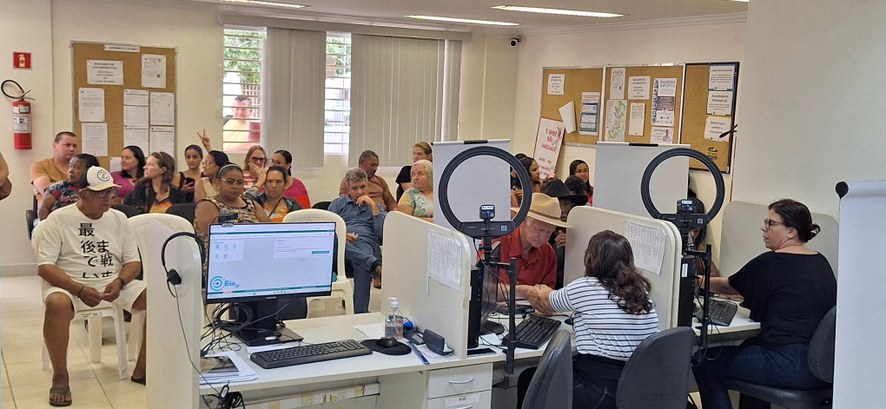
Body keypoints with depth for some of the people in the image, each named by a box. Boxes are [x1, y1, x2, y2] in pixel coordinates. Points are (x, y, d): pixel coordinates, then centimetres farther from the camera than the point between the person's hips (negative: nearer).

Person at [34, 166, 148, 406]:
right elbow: (45, 267, -10)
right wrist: (80, 290, -24)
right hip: (69, 284, -4)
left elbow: (134, 262, 9)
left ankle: (142, 370, -8)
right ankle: (60, 377, -20)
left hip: (114, 283, 4)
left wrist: (119, 282, -14)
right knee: (57, 304, -39)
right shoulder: (58, 219, -4)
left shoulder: (119, 219, 8)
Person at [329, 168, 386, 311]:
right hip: (342, 244, 0)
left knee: (363, 265, -39)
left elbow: (382, 233, 11)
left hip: (365, 243, 0)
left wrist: (373, 206, 7)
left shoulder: (377, 207, 29)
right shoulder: (338, 204, 28)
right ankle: (376, 265, -49)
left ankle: (361, 312, -45)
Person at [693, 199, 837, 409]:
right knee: (749, 346, 31)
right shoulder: (821, 262, 11)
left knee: (705, 364, 4)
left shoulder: (770, 263, -9)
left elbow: (729, 286, 8)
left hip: (789, 367, -8)